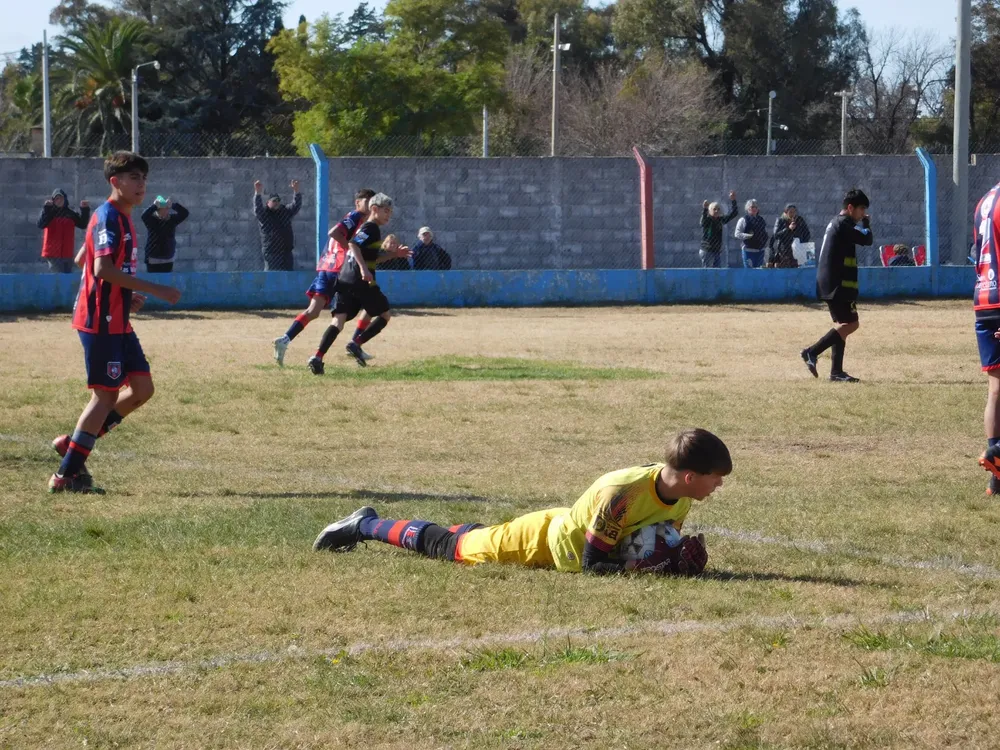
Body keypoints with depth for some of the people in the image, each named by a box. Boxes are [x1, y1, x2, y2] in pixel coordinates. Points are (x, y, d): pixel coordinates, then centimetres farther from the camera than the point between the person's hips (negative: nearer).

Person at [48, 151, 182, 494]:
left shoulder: (121, 218, 16)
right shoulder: (109, 217, -15)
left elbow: (82, 260, 25)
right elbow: (104, 269, -26)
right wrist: (154, 289, -25)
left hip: (117, 321, 10)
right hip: (101, 321, -10)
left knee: (142, 387, 7)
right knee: (106, 394, -7)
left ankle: (75, 443, 13)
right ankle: (67, 475, -1)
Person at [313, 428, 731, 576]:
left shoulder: (682, 497, -16)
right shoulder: (622, 493, -41)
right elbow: (592, 564, -35)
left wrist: (676, 559, -21)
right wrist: (647, 570, -41)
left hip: (572, 532, 7)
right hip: (546, 540, -7)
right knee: (446, 546, 12)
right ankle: (365, 526, 29)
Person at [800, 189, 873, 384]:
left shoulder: (835, 224, 18)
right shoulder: (843, 225, -12)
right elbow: (866, 239, -14)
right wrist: (866, 223, 3)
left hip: (830, 284, 11)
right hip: (839, 284, -11)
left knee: (842, 325, 11)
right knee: (851, 323, -12)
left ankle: (837, 371, 7)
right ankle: (812, 352, -17)